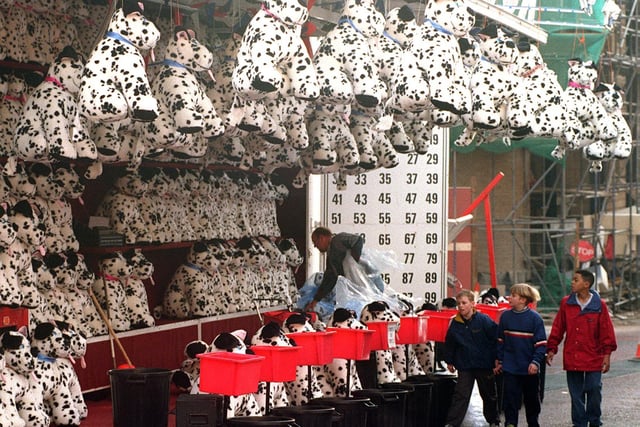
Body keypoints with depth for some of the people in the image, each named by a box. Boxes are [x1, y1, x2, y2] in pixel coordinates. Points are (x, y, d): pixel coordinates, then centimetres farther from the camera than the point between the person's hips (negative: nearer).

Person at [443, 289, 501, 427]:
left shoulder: (484, 320, -12)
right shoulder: (455, 323, -2)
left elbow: (497, 340, -8)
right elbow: (449, 343, 11)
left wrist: (497, 360, -8)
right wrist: (449, 361, 15)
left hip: (485, 365, -1)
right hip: (464, 366, 1)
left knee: (489, 395, 14)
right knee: (460, 395, -4)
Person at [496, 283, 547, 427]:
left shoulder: (535, 318, -9)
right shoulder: (505, 316, 2)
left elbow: (541, 343, -9)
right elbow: (500, 340, 11)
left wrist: (536, 362, -17)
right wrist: (499, 360, 10)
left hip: (529, 368, -2)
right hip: (510, 368, 2)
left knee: (532, 398, 13)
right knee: (510, 398, 0)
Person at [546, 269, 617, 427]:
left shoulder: (599, 305, -3)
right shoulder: (566, 303, 3)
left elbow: (607, 331, 0)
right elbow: (557, 328, 7)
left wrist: (607, 354, -3)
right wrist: (551, 349, 5)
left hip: (593, 358, -2)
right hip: (572, 358, 2)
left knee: (594, 390, 1)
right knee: (576, 393, 6)